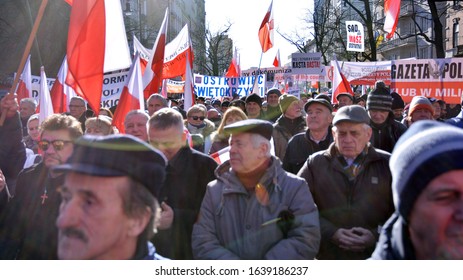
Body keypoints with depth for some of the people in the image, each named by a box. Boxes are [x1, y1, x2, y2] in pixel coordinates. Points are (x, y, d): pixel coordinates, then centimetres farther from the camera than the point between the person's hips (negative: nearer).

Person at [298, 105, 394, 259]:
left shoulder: (387, 164, 1)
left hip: (376, 255, 0)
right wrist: (331, 232, -13)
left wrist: (376, 235, -13)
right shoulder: (315, 164, 2)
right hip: (327, 255, 0)